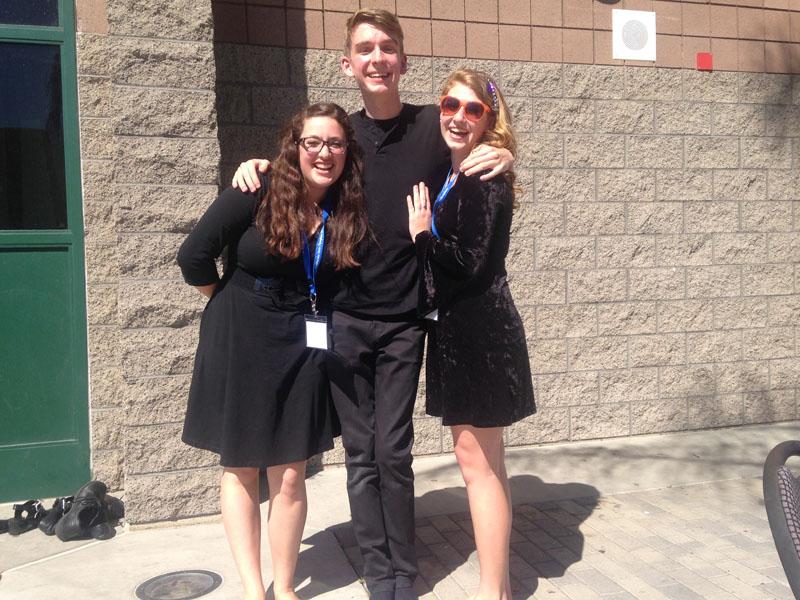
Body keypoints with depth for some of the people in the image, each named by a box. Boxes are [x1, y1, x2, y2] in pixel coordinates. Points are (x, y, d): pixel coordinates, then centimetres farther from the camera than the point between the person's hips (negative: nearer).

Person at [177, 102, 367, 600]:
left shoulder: (348, 211, -2)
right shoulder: (257, 195, -13)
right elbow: (195, 256, -8)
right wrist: (233, 303, 3)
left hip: (302, 349, 2)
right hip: (239, 344, -2)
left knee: (290, 475, 5)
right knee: (240, 468, 10)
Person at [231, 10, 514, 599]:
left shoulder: (435, 126, -3)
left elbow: (492, 162, 8)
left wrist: (504, 157, -15)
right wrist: (258, 167, 0)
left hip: (404, 319, -2)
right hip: (345, 317, 2)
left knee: (393, 452, 3)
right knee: (361, 454, 8)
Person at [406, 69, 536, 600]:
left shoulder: (485, 176, -12)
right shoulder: (452, 174, 14)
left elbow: (469, 262, -19)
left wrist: (423, 234, -7)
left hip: (479, 331, -9)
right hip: (457, 329, 9)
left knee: (478, 460, -2)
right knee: (477, 458, 16)